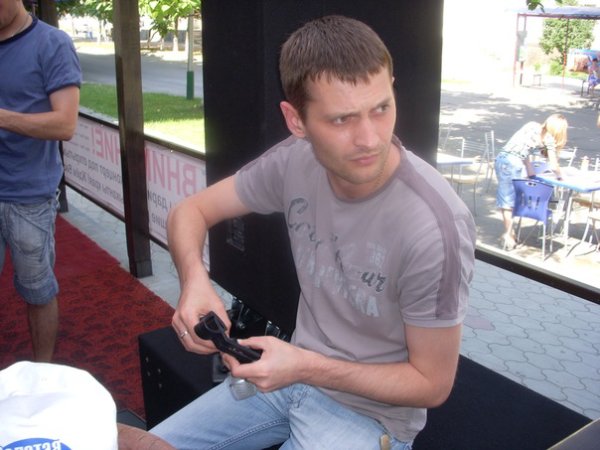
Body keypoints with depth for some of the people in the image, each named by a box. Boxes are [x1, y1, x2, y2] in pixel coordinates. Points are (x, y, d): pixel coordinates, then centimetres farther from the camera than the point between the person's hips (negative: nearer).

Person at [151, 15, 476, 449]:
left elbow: (432, 384, -18)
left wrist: (306, 368, -25)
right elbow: (190, 210, -2)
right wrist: (195, 279, -22)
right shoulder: (296, 161, -14)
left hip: (370, 413, -5)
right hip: (295, 372, 5)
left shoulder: (434, 225, -30)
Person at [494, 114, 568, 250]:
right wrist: (559, 176, 22)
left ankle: (508, 231, 21)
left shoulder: (532, 125, 19)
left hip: (501, 158, 6)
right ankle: (508, 234, 13)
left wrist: (527, 173, 28)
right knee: (509, 199, 5)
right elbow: (554, 166, 2)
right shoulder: (548, 138, 2)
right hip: (514, 163, -6)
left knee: (504, 198, 12)